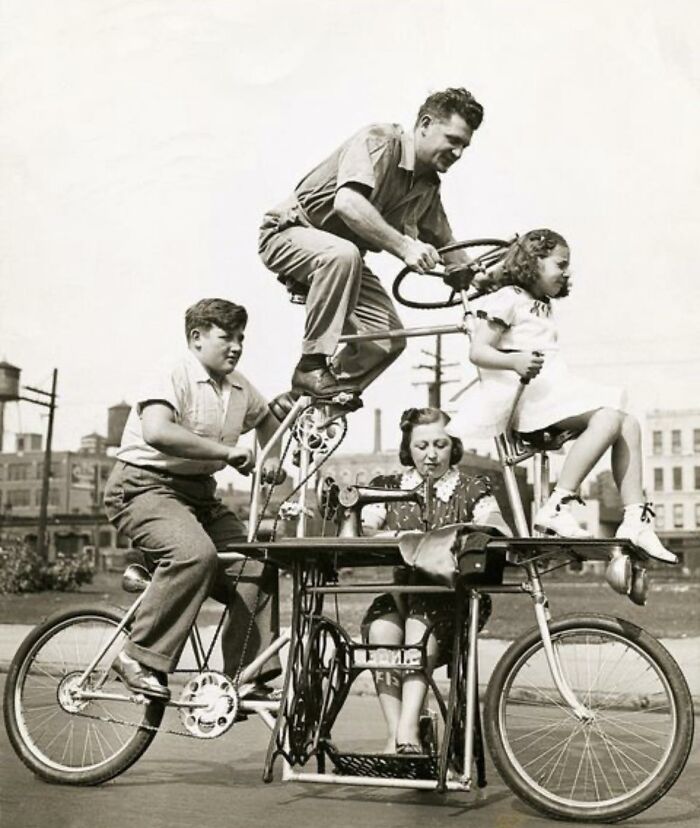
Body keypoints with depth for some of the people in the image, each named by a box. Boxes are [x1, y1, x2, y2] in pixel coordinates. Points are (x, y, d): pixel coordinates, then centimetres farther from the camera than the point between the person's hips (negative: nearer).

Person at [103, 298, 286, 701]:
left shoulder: (240, 388, 9)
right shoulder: (175, 378, -15)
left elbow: (268, 420, 31)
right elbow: (157, 432, -34)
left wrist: (272, 457, 10)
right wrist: (226, 450, -32)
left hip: (199, 493, 8)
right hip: (145, 486, -8)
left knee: (257, 565, -9)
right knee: (196, 553, -35)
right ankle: (140, 658, -21)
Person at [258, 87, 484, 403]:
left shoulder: (428, 186, 5)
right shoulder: (378, 140, -20)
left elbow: (447, 246, 16)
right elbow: (347, 203, -37)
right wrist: (403, 246, -40)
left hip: (343, 258, 8)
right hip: (291, 233, -7)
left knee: (390, 339, -10)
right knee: (343, 254, -41)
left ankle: (302, 400, 5)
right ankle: (312, 367, -29)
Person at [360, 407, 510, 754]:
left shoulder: (472, 489, 11)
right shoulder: (387, 488, 14)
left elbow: (496, 527, -8)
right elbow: (366, 531, -3)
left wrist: (491, 527, -32)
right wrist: (397, 539, -23)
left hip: (457, 600, -2)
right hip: (403, 591, 2)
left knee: (422, 616, -34)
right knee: (381, 626, -31)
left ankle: (407, 729, -41)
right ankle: (396, 732, -30)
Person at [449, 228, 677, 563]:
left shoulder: (543, 306, 28)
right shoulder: (507, 299, 1)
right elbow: (478, 351, -12)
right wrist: (514, 361, -29)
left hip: (554, 389, 9)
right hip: (528, 393, -9)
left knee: (629, 424, -4)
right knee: (608, 418, -27)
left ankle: (635, 521, -8)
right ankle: (556, 508, -30)